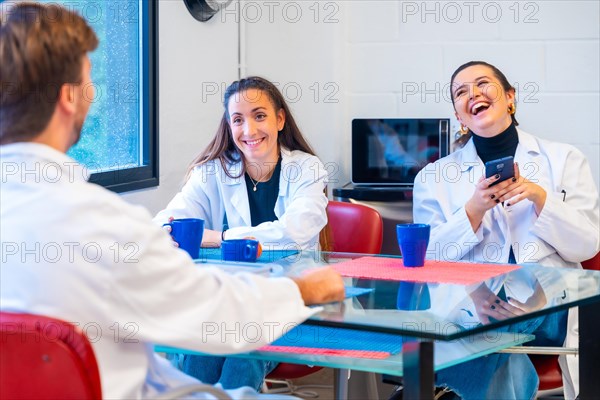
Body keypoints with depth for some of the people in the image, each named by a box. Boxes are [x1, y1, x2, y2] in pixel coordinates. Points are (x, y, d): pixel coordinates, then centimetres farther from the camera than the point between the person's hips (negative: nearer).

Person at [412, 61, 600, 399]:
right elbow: (428, 259, 5)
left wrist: (539, 197, -8)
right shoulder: (435, 177, 15)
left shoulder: (564, 160, 15)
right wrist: (475, 210, -10)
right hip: (473, 301, 0)